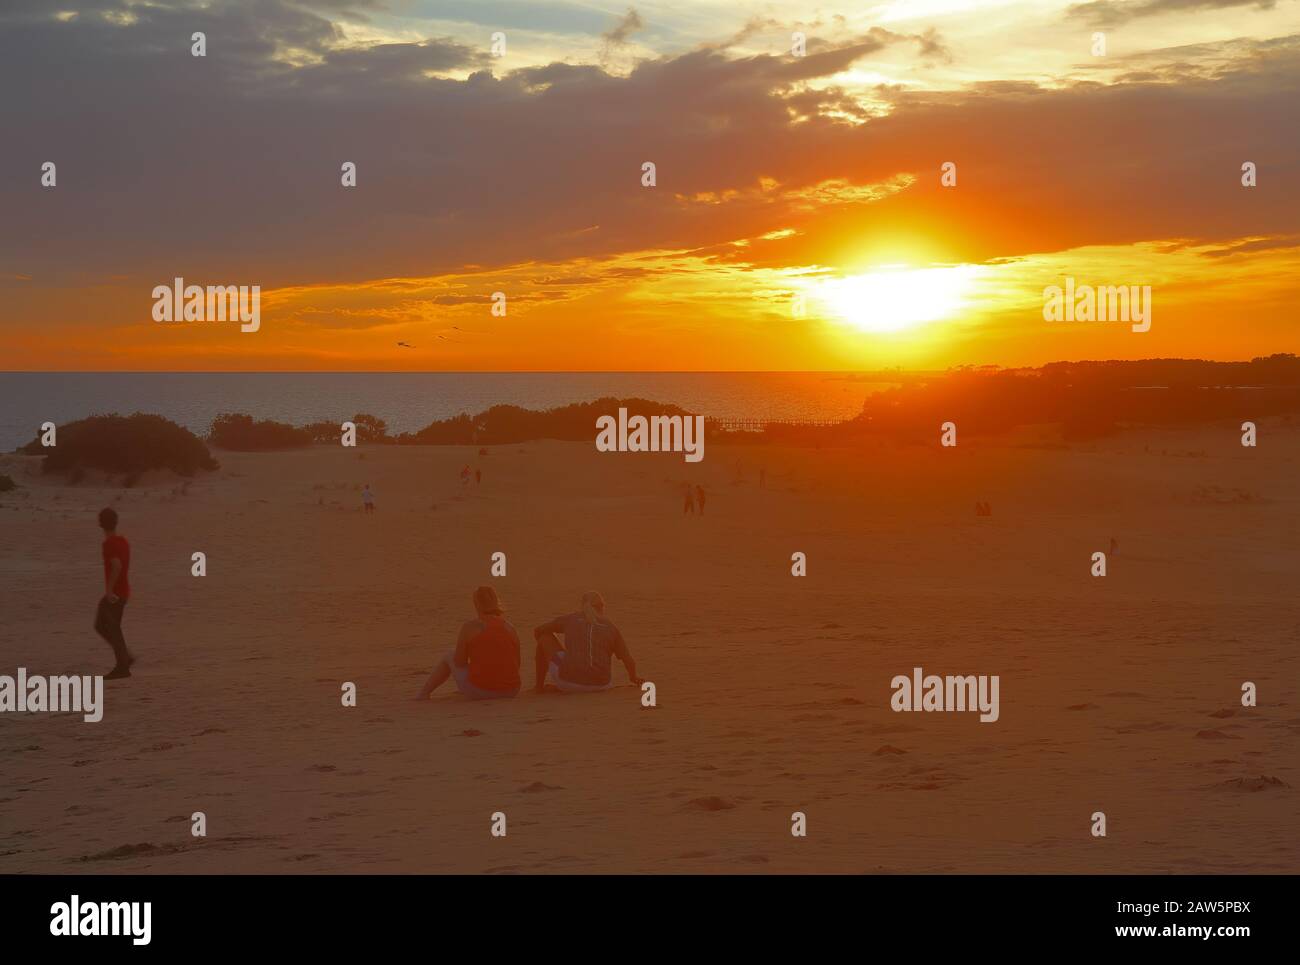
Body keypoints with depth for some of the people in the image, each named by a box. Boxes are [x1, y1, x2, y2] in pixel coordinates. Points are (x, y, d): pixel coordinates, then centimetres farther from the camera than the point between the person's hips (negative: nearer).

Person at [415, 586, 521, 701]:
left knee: (449, 657, 26)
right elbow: (516, 664, 9)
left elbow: (459, 662, -3)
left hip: (478, 691, -4)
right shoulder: (510, 629, 2)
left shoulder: (469, 628, -8)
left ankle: (423, 693, 43)